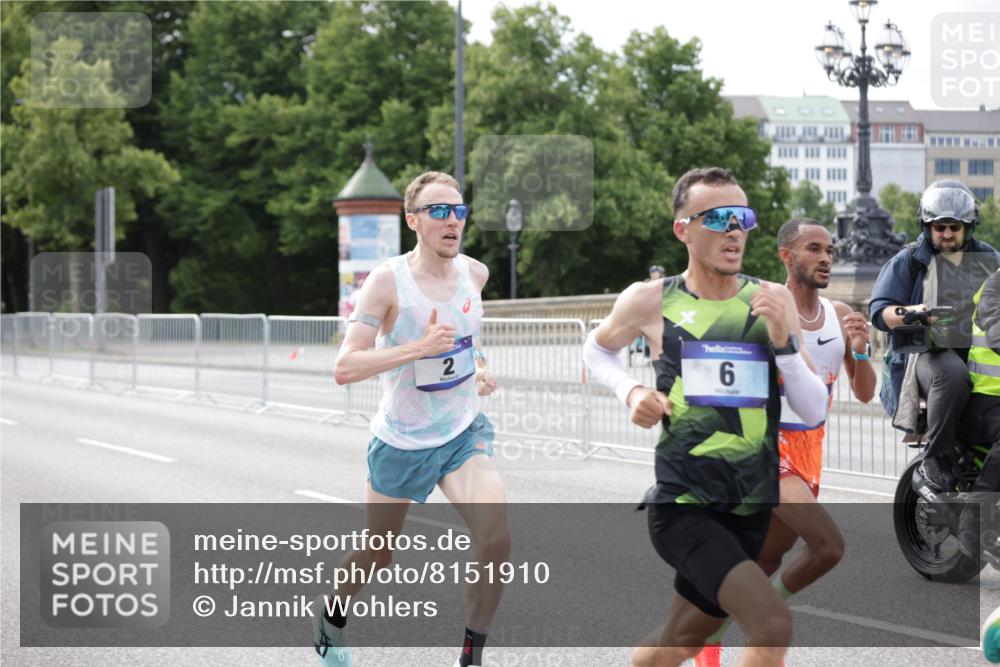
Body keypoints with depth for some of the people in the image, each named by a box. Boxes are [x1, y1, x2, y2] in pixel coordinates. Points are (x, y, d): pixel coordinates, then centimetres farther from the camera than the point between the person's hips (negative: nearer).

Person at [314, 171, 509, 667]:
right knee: (377, 556, 14)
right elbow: (344, 368, -26)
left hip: (465, 434, 3)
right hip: (402, 442, -3)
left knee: (495, 540, -19)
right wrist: (418, 348, -34)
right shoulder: (388, 281, -18)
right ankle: (330, 613, 46)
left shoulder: (475, 273, -2)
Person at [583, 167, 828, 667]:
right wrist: (631, 392, -3)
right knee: (773, 627, -23)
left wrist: (783, 342, -15)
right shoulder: (650, 301, -5)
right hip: (683, 506, -4)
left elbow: (814, 413, 0)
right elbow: (596, 349, 16)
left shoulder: (773, 302, 1)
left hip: (751, 511, 4)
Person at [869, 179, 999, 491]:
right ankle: (936, 456, -25)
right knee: (952, 376, -39)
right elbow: (879, 310, 2)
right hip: (929, 353, -4)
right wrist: (908, 312, -19)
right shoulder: (909, 260, 10)